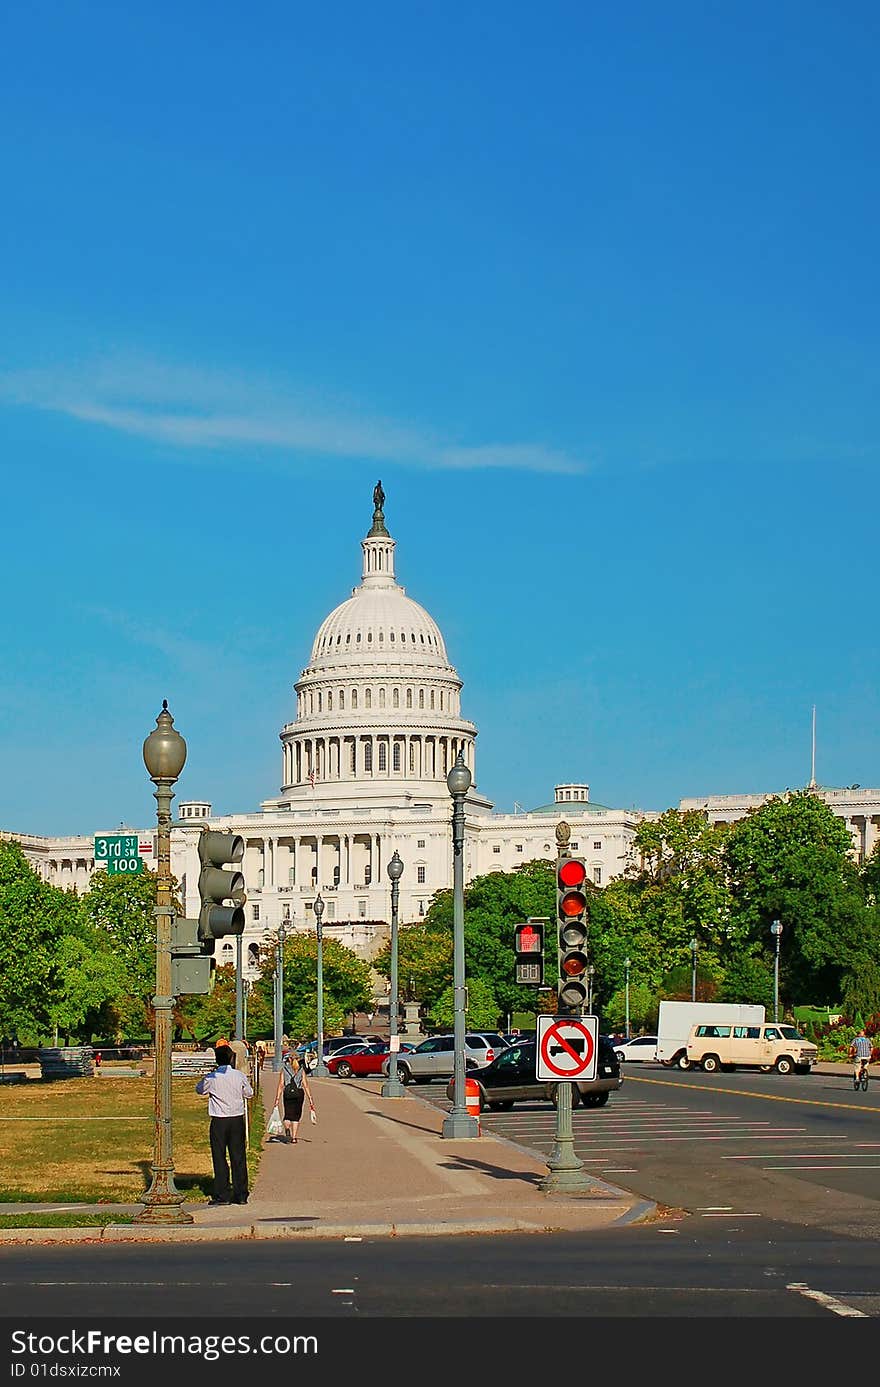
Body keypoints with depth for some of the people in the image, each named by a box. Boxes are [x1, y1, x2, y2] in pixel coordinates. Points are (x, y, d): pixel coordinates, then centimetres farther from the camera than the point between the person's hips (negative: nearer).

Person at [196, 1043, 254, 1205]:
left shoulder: (211, 1078, -9)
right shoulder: (240, 1076, -4)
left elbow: (199, 1089, 9)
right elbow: (249, 1093, 10)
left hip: (219, 1121, -2)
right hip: (237, 1119, 2)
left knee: (219, 1157, 4)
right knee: (238, 1157, 7)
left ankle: (222, 1195, 2)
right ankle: (241, 1195, 9)